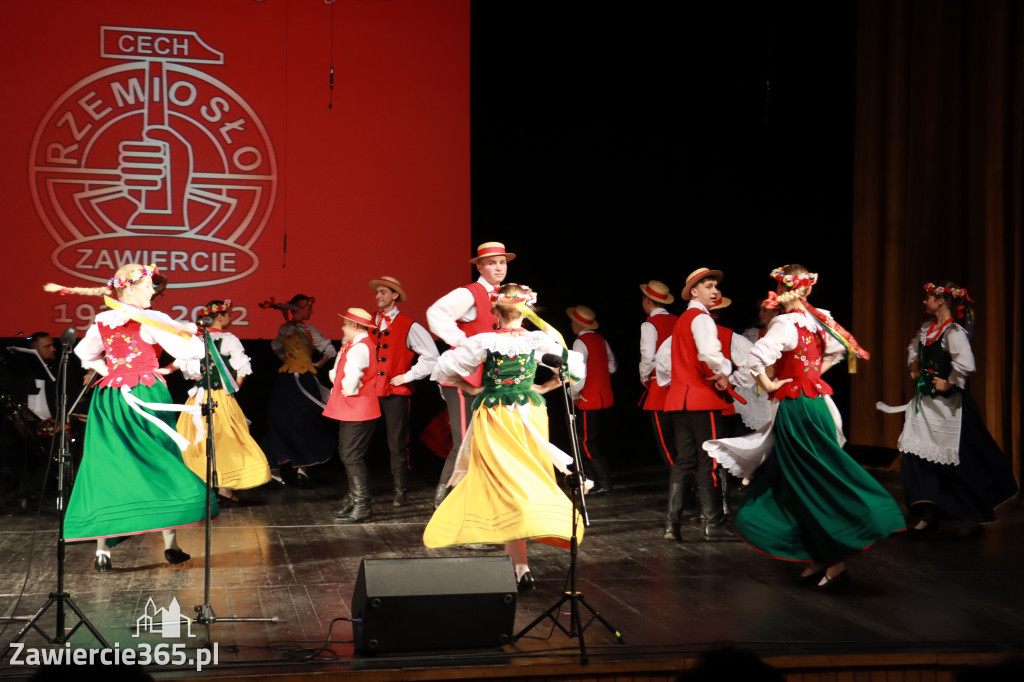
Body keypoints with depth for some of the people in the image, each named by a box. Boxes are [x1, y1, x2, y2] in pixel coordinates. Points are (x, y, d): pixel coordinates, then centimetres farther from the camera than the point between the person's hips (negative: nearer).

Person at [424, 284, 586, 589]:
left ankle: (521, 567, -12)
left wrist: (471, 388, 6)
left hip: (493, 418, -2)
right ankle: (514, 552, 20)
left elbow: (442, 369, -5)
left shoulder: (484, 342, -8)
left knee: (506, 486, -3)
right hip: (530, 415, 2)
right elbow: (576, 366, 8)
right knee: (528, 480, 13)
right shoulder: (538, 341, -2)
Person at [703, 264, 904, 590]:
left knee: (810, 486, -3)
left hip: (796, 406, -8)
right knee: (794, 485, 15)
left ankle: (835, 562, -1)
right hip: (816, 401, 8)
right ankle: (817, 559, 18)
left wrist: (767, 384, -14)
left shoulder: (786, 323, -17)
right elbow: (842, 347, 24)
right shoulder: (818, 319, 6)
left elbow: (757, 356, -30)